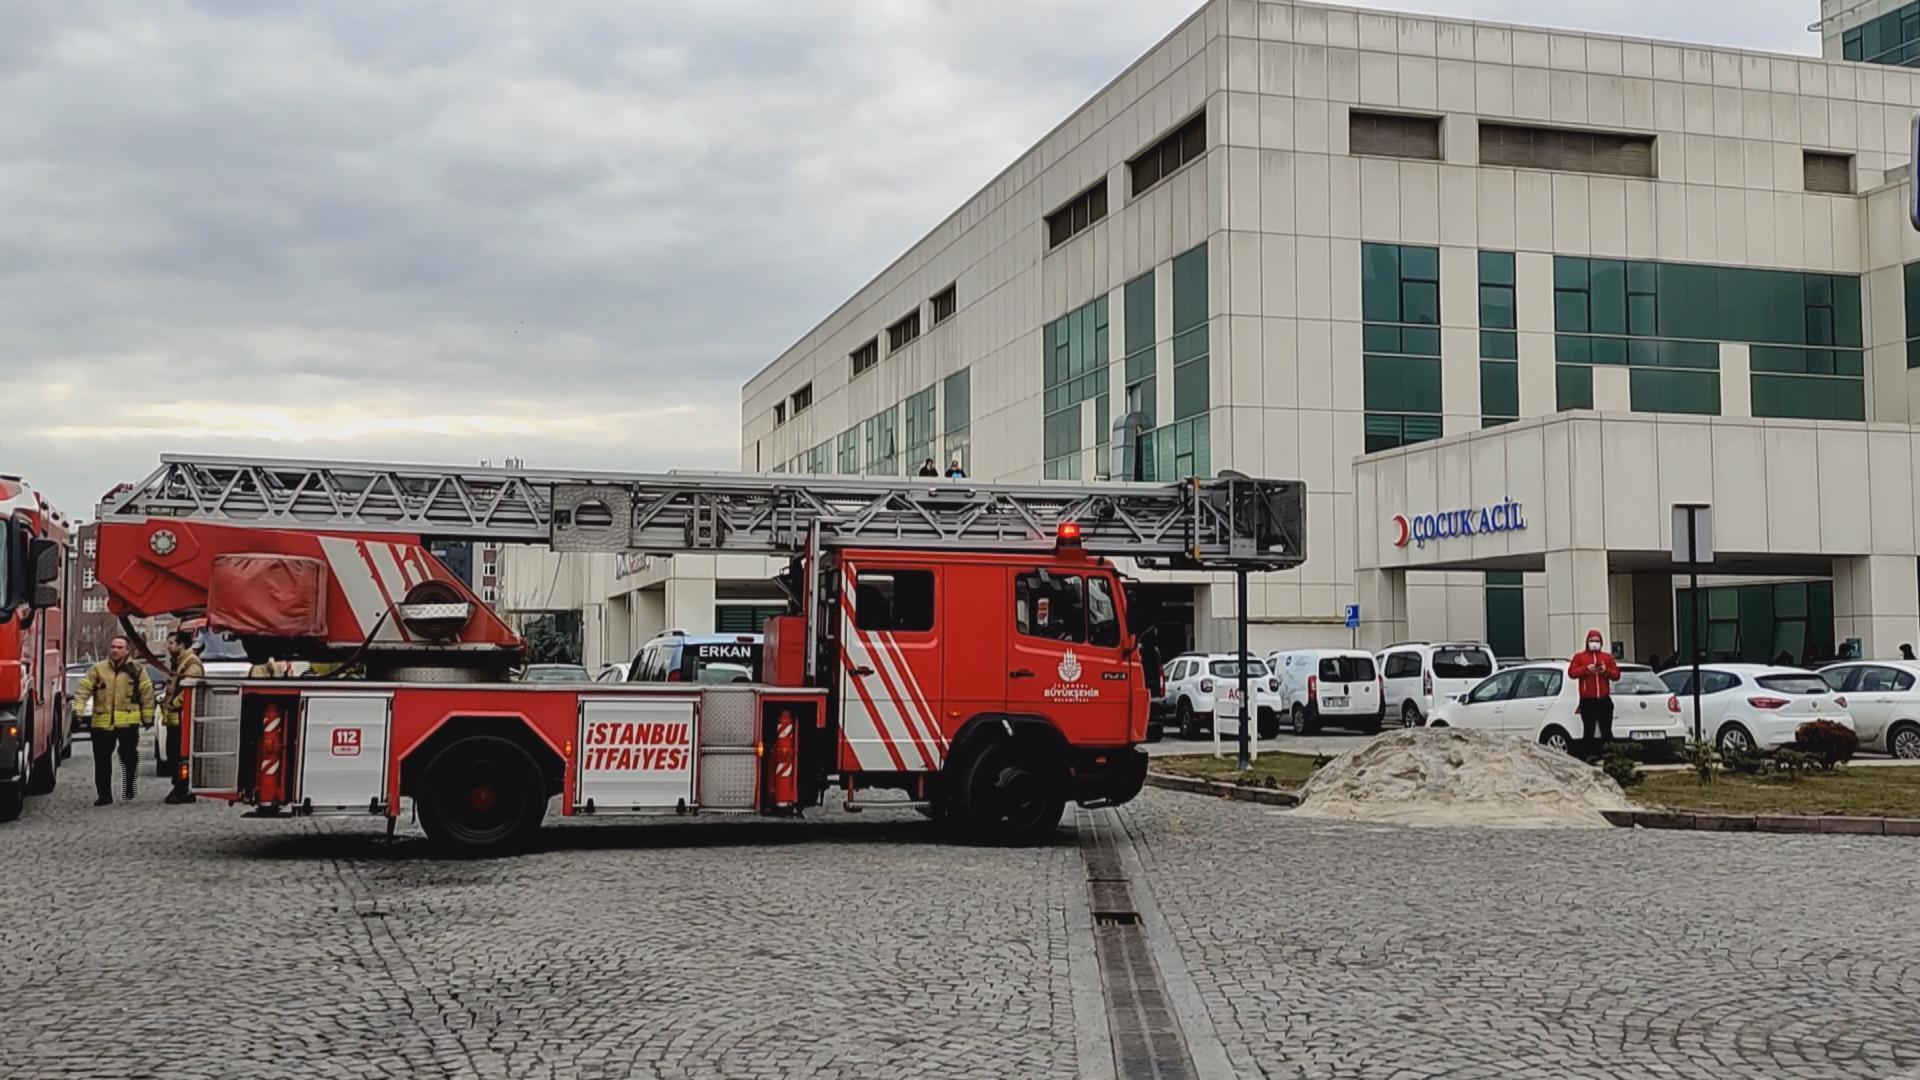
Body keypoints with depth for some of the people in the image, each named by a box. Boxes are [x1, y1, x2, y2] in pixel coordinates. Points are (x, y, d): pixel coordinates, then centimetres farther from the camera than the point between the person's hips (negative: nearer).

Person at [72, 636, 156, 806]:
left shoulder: (137, 670, 5)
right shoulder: (97, 669, 7)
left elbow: (147, 694, 7)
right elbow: (84, 688, 0)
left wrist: (148, 718, 7)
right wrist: (77, 708, -13)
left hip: (128, 721, -2)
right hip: (102, 722, 2)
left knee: (129, 754, -13)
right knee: (102, 760, 5)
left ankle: (128, 786, 10)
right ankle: (104, 795, 14)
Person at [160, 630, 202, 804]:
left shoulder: (192, 663, -14)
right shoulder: (176, 662, 21)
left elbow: (189, 691, -24)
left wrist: (173, 703, -16)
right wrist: (166, 700, 16)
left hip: (183, 718, -11)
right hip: (173, 718, 11)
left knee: (182, 756, -9)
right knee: (173, 754, 13)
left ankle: (185, 791, -7)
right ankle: (179, 788, 20)